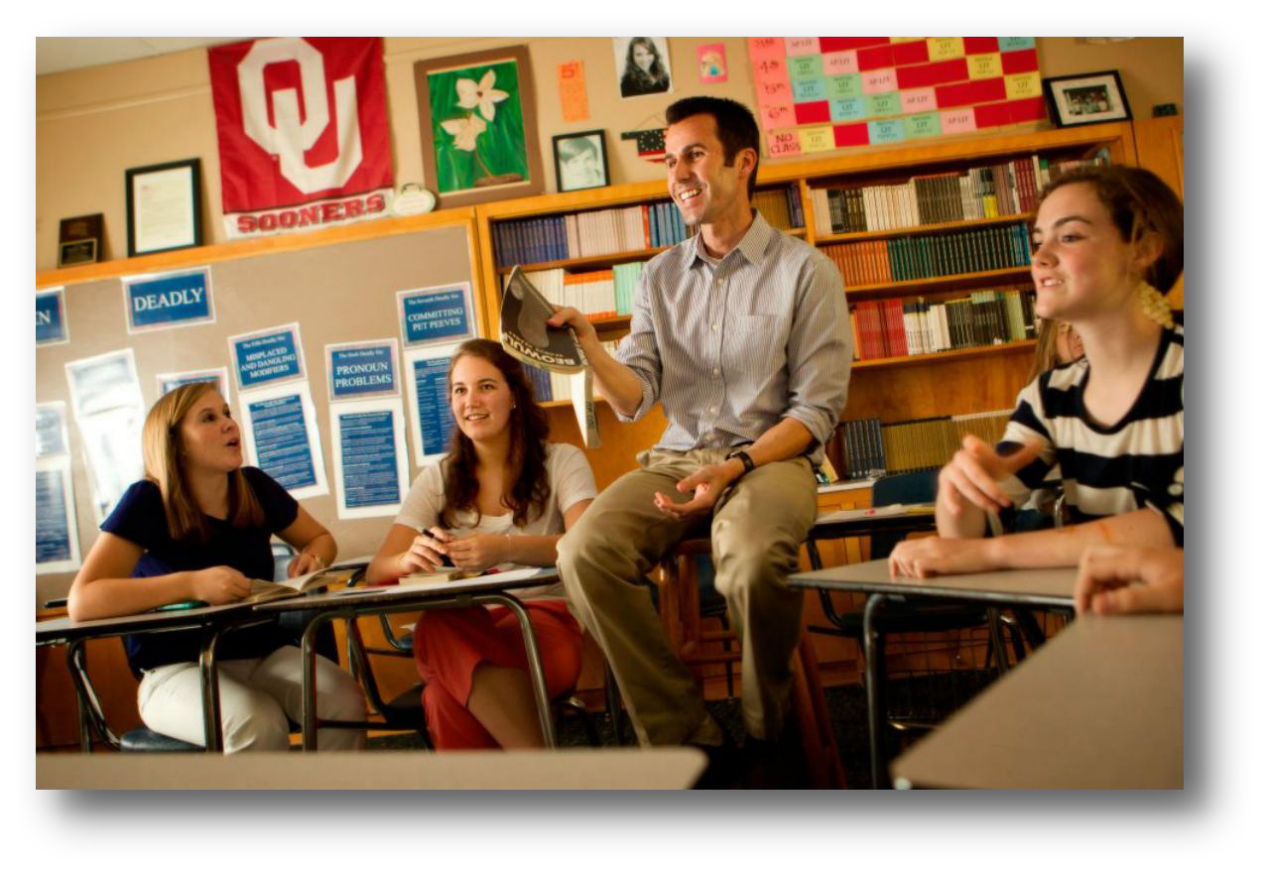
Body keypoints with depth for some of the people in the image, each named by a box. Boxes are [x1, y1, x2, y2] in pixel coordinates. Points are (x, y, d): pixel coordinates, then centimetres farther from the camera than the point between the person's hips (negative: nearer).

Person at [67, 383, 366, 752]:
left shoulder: (256, 487, 1)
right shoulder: (148, 501, -12)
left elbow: (321, 538, 18)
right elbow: (82, 601, -23)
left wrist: (312, 557, -7)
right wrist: (192, 584, -33)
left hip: (263, 654, 4)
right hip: (179, 668, -4)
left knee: (345, 701, -25)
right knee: (257, 724, -35)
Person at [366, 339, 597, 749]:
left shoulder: (562, 461, 5)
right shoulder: (437, 478, 13)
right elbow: (378, 569, 5)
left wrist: (506, 548, -33)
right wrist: (413, 558, -21)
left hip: (544, 617, -3)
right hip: (461, 627, 3)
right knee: (439, 630, -37)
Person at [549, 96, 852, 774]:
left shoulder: (804, 271, 1)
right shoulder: (660, 277, 14)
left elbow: (818, 409, -4)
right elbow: (634, 399, 5)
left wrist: (735, 467, -19)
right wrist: (590, 348, -15)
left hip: (771, 456, -4)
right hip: (676, 456, 4)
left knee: (751, 561, -37)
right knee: (584, 552, -24)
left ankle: (765, 736, -8)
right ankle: (685, 735, -12)